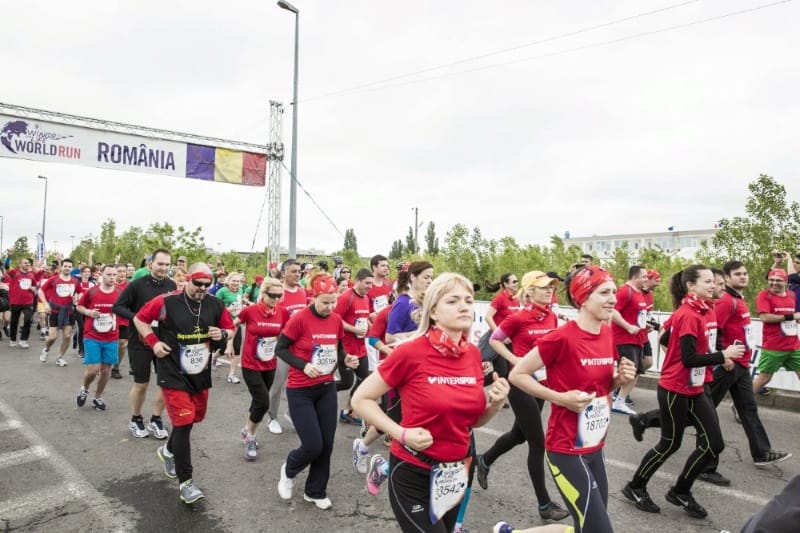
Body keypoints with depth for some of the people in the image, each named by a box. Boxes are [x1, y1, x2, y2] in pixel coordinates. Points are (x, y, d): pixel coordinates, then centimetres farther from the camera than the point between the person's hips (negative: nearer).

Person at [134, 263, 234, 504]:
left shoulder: (216, 305, -4)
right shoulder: (167, 302, -15)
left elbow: (230, 328, 8)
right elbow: (140, 319, -1)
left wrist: (223, 334, -14)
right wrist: (153, 342, -12)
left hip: (201, 374, 6)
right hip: (173, 374, -5)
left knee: (195, 418, 20)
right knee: (183, 423, -9)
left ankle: (168, 451, 50)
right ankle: (185, 483, 0)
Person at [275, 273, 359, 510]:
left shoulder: (337, 320, -2)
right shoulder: (299, 319, -17)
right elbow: (280, 349, -10)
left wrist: (346, 359, -10)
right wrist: (303, 365, -23)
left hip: (327, 388, 5)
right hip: (300, 391, -5)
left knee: (326, 444, 7)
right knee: (313, 445, -6)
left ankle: (316, 492, 29)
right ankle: (288, 471, 27)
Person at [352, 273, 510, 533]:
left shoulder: (474, 354, -3)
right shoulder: (411, 352, -19)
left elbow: (472, 420, 8)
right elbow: (361, 399, -11)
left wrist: (496, 404, -10)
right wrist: (401, 433, -20)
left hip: (455, 473, 6)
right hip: (413, 473, -5)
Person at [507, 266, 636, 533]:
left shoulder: (608, 333, 3)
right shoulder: (562, 337, -20)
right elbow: (517, 375, -16)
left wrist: (620, 378, -4)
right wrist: (561, 398, -22)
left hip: (595, 445, 8)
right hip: (567, 449, -8)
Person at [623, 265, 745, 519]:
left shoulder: (706, 311, 6)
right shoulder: (687, 315, -21)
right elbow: (688, 359, -24)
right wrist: (724, 355, -24)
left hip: (694, 389, 8)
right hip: (675, 390, -8)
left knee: (714, 444, 6)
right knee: (670, 444, 5)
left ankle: (680, 492, 24)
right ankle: (635, 487, 24)